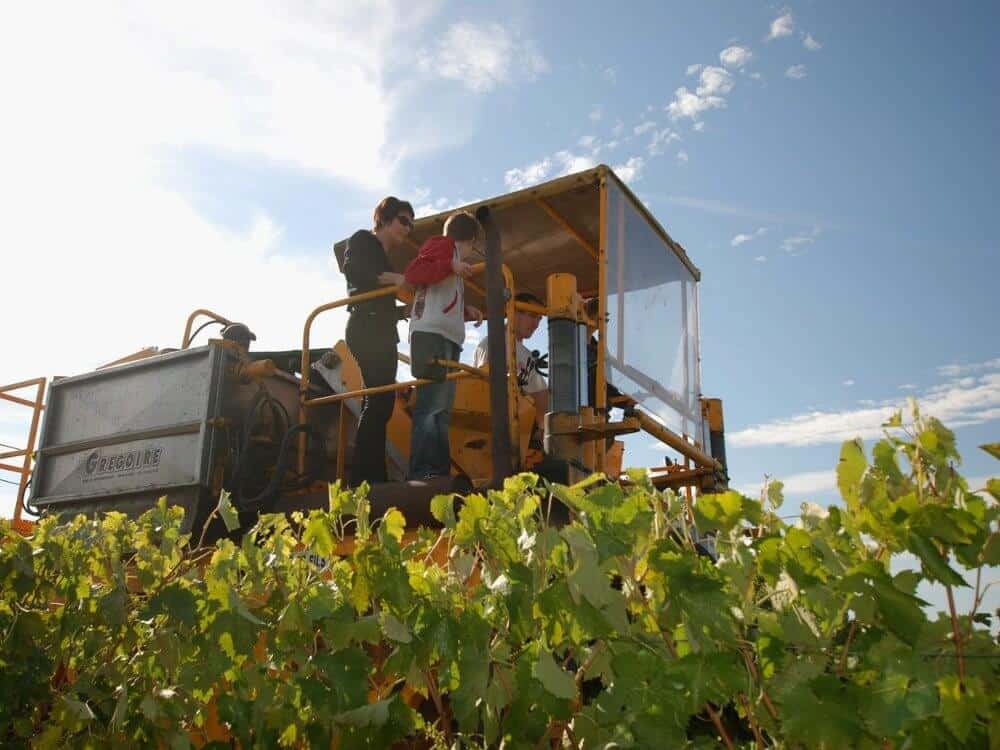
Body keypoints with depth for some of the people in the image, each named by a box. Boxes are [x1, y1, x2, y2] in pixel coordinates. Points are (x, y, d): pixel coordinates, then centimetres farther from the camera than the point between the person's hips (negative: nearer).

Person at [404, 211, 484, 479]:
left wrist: (466, 310, 22)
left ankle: (439, 473, 5)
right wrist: (451, 266, -19)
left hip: (448, 337, 10)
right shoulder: (443, 245, 5)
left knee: (442, 409, 6)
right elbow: (412, 273, -11)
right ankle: (423, 473, -24)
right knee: (432, 405, -19)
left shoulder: (451, 253, 30)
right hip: (432, 333, -10)